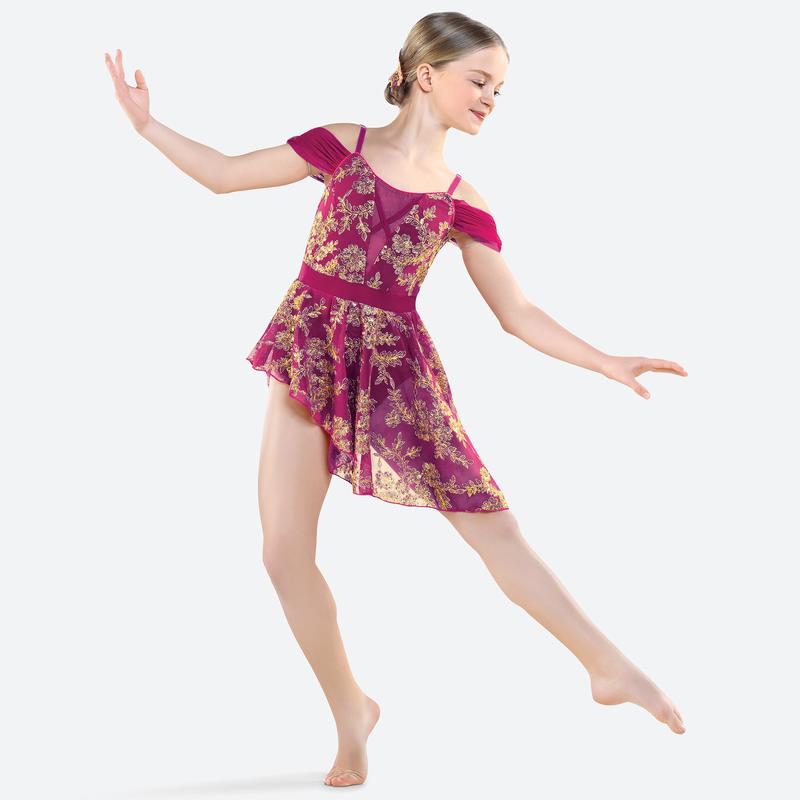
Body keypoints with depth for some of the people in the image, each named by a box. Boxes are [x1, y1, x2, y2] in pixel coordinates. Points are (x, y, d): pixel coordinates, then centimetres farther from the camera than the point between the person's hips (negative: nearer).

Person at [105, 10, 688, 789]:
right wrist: (145, 123, 1)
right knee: (285, 550, -3)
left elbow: (517, 313, 7)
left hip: (394, 366, 0)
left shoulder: (461, 203, 4)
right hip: (311, 354, 0)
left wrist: (605, 362, -1)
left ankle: (610, 666, 14)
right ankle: (349, 710, 16)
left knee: (492, 523, 0)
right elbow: (224, 174, 9)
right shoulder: (341, 144, 3)